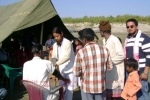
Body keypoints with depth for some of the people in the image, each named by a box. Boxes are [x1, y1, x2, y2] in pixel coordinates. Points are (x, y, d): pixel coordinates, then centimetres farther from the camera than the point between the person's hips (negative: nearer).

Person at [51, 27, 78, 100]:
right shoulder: (55, 45, 7)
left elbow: (67, 56, -26)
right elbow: (54, 57, 8)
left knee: (69, 88, 2)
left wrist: (56, 63, -33)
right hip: (61, 70, 6)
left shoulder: (67, 43, -15)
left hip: (70, 70, -6)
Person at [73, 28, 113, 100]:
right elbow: (110, 67, 2)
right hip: (101, 86, 3)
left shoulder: (81, 52, -17)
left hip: (87, 86, -2)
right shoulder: (104, 50, -7)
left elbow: (76, 72, -13)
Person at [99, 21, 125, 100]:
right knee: (107, 93, 15)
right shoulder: (104, 40, 6)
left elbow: (122, 55, -21)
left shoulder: (115, 40, -20)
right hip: (108, 70, 8)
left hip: (116, 70, -8)